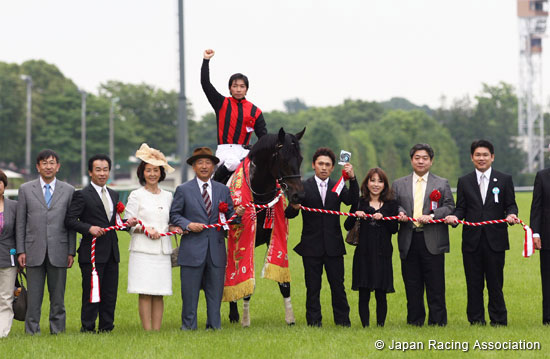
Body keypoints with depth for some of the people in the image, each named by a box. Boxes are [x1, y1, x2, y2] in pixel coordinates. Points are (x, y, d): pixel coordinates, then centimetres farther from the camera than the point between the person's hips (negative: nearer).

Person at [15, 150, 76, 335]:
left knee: (58, 296, 4)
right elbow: (20, 223, 6)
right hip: (34, 252, 0)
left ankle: (57, 331, 11)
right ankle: (32, 331, 6)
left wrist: (71, 251, 1)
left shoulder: (68, 190, 8)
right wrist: (20, 251, -1)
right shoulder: (26, 189, 7)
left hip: (58, 252, 0)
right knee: (34, 296, 1)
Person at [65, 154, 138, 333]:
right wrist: (89, 228, -22)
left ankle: (106, 327, 16)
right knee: (91, 292, -4)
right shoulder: (82, 195, -5)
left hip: (111, 252, 7)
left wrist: (127, 223, 3)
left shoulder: (114, 195, 17)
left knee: (110, 294, 8)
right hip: (92, 252, -6)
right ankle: (87, 328, 3)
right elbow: (70, 219, -10)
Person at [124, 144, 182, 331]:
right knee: (145, 293, -7)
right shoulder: (136, 195, 3)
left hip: (163, 250, 4)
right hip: (143, 249, -4)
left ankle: (157, 330, 4)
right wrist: (146, 229, -15)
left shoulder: (168, 196, 15)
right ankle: (147, 331, -7)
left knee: (159, 293, 1)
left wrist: (173, 228, 0)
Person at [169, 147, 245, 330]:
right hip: (193, 249, -3)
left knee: (215, 291, 7)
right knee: (190, 292, 0)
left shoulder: (223, 190, 12)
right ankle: (188, 326, 8)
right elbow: (174, 214, 4)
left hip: (216, 249, 3)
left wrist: (237, 214, -11)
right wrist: (188, 224, -13)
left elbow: (229, 216, 11)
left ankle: (214, 326, 15)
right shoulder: (183, 190, 4)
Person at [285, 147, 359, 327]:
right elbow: (289, 214, -4)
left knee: (338, 285, 4)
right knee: (313, 287, 3)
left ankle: (343, 322, 9)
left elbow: (353, 200, -9)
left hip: (334, 246, 1)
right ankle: (314, 322, 8)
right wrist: (294, 207, -28)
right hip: (311, 247, -1)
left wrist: (352, 178, -22)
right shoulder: (303, 187, 3)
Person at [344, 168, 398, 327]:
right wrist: (355, 215, -13)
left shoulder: (390, 204, 8)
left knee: (381, 294, 1)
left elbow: (394, 229, 2)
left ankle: (380, 325, 8)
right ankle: (365, 326, 6)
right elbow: (347, 226, 5)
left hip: (383, 254, 0)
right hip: (364, 253, 0)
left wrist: (383, 218, -13)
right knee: (364, 294, 0)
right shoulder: (359, 203, 7)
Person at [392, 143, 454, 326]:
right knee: (412, 285, 4)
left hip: (433, 241, -2)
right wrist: (399, 212, -8)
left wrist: (432, 216, -12)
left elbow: (450, 207, 3)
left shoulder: (442, 184, 11)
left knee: (435, 285, -3)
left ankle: (437, 321, 2)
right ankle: (415, 321, 11)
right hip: (409, 241, 2)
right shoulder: (399, 184, 16)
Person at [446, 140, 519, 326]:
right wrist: (455, 216, -12)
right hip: (472, 241, 2)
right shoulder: (464, 181, 11)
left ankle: (498, 321, 7)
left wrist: (511, 214, -16)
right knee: (474, 283, 4)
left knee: (495, 283, 0)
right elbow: (461, 208, 10)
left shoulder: (504, 180, 8)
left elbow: (511, 204, 6)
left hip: (495, 240, -2)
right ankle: (476, 320, 10)